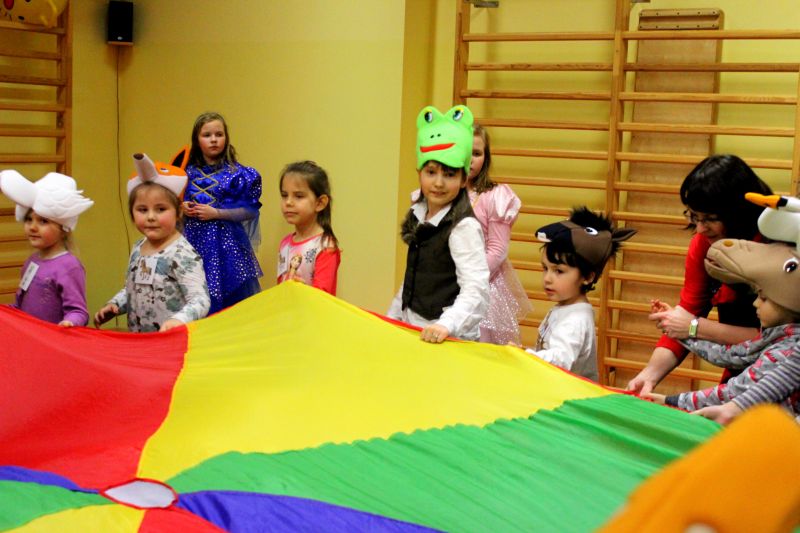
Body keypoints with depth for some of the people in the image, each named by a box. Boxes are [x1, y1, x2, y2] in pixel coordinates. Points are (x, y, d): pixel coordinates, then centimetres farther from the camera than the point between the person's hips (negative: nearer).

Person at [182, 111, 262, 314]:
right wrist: (183, 208, -2)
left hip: (226, 243, -3)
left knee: (229, 298, -4)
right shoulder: (189, 172, 8)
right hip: (195, 240, 3)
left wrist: (216, 213, -12)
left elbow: (250, 211, -6)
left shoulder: (236, 173, -4)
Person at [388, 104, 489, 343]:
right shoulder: (419, 217, 7)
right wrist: (393, 316, 16)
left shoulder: (464, 227, -17)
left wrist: (447, 325, -39)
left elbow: (476, 290, -27)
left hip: (451, 338, -7)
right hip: (412, 329, 7)